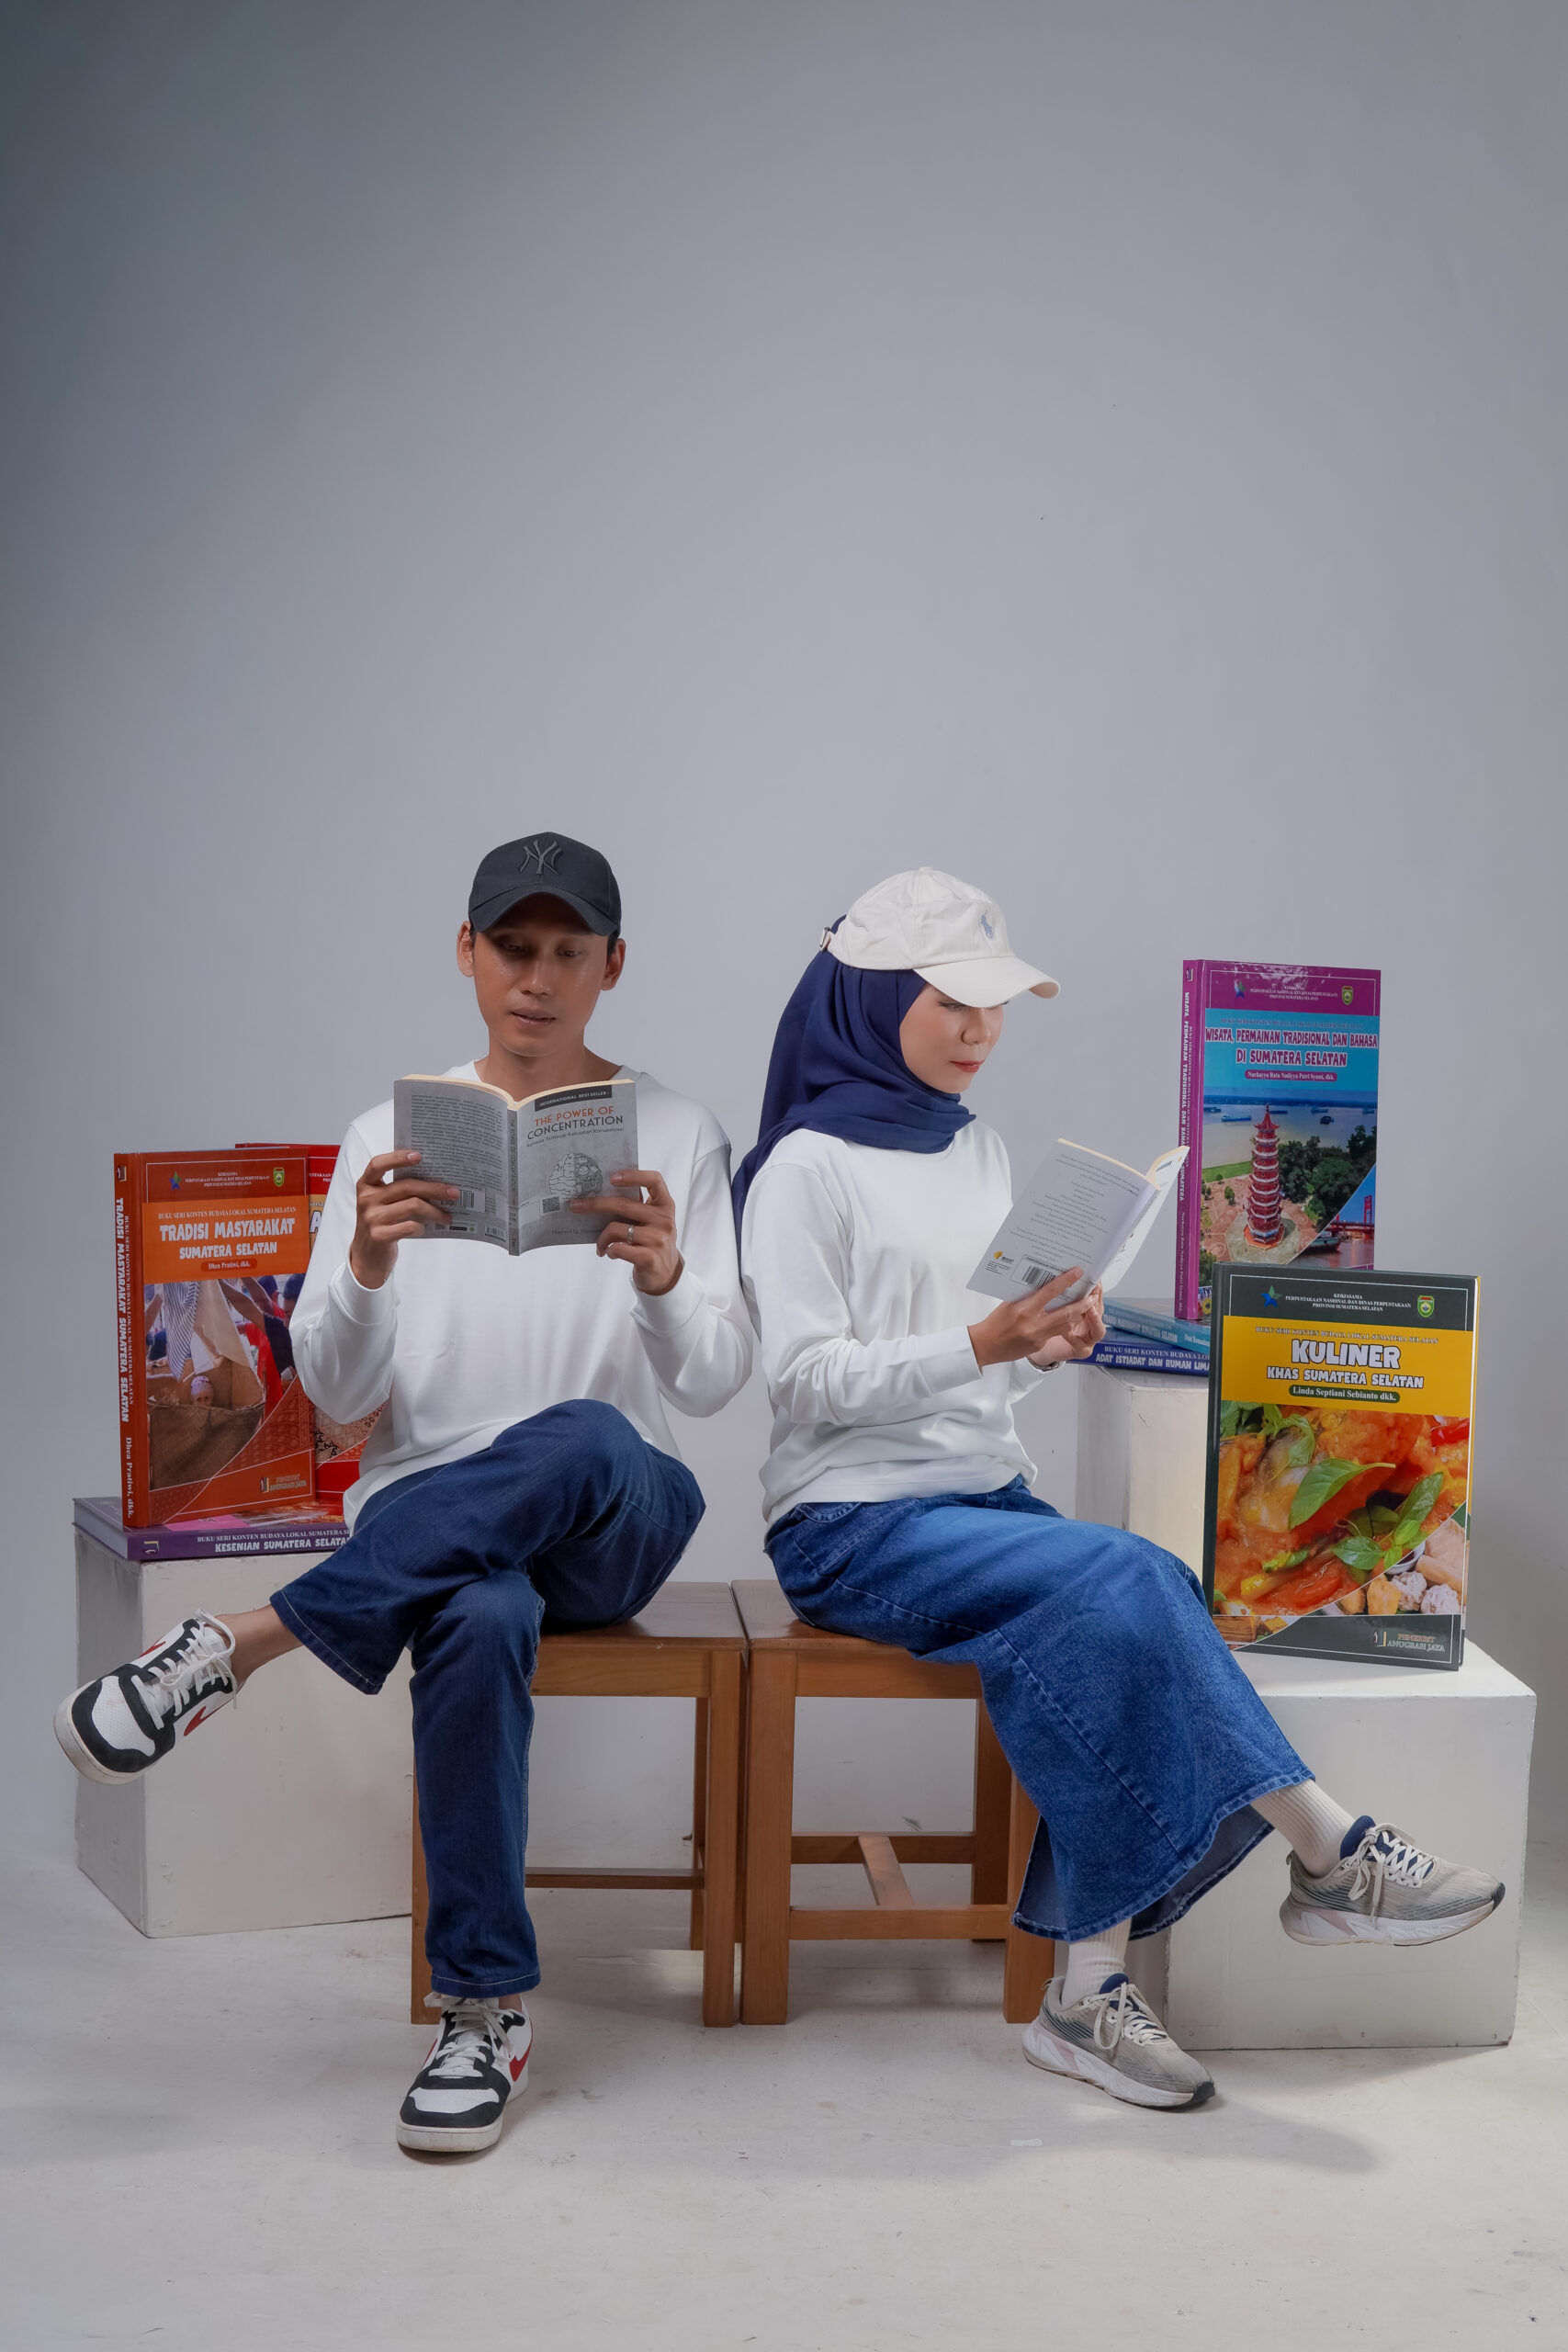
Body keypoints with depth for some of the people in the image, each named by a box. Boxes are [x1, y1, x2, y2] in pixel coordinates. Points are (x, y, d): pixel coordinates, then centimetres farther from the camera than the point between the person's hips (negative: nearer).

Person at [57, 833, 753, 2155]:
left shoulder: (678, 1139, 5)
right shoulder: (394, 1136, 8)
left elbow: (714, 1384, -4)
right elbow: (337, 1397, 1)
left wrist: (665, 1277, -26)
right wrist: (365, 1272, -20)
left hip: (612, 1524, 0)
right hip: (430, 1518, 0)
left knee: (588, 1442, -38)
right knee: (480, 1622, -38)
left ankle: (246, 1643, -29)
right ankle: (488, 2010, -24)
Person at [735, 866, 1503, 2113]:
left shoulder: (981, 1154, 16)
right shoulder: (806, 1168, -5)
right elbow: (809, 1379, -13)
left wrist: (1049, 1345, -3)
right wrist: (981, 1345, -24)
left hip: (987, 1496, 6)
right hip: (855, 1523, -6)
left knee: (1104, 1625, -25)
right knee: (1125, 1575, -28)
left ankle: (1092, 1985, -21)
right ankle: (1328, 1848, -21)